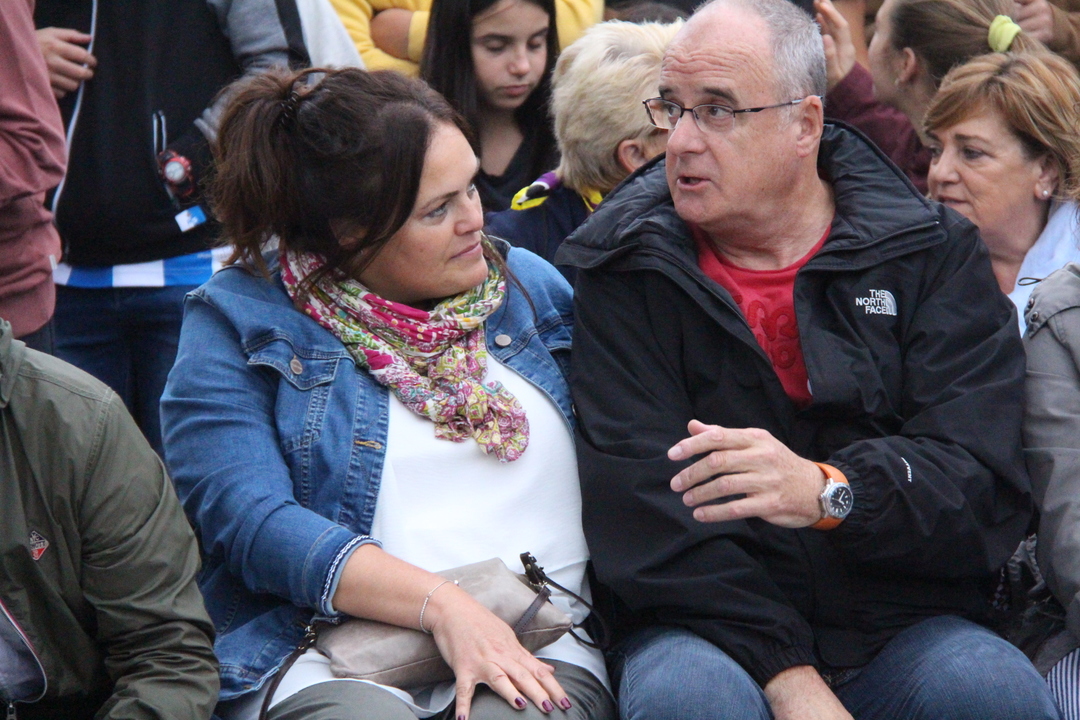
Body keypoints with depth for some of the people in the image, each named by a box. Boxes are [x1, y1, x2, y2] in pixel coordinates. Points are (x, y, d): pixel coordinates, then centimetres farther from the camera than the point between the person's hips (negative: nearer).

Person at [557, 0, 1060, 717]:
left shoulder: (933, 254, 6)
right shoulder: (626, 271, 4)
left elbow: (986, 482, -6)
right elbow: (637, 498, -8)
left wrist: (829, 492, -28)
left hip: (902, 625, 0)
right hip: (701, 625, 0)